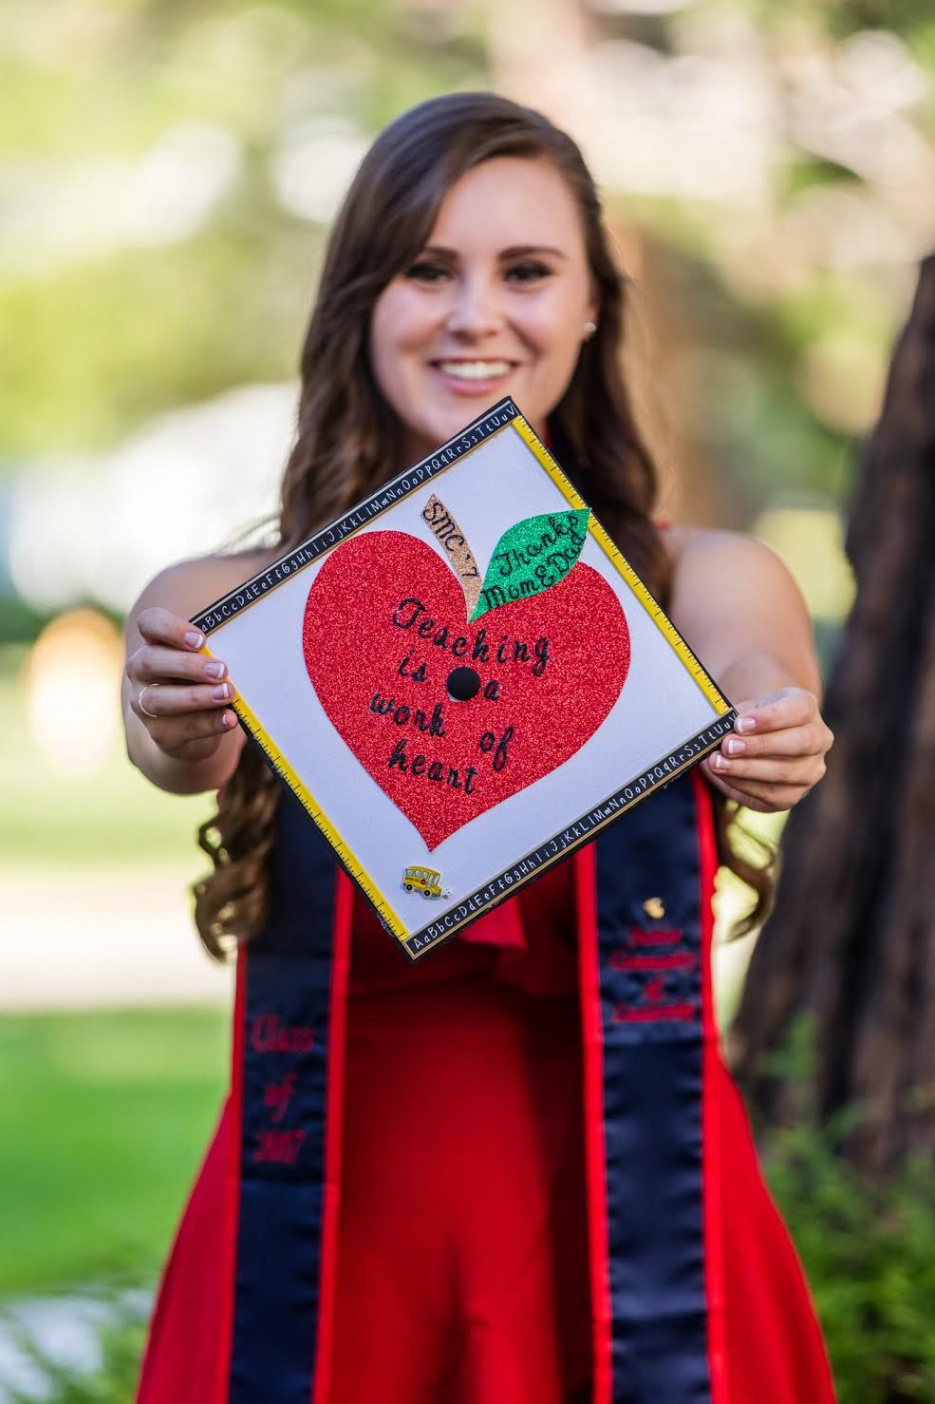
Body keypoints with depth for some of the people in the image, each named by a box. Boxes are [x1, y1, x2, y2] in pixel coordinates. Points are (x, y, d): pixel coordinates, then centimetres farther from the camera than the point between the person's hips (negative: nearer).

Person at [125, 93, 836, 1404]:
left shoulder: (704, 587, 0)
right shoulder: (224, 608, 0)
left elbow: (757, 684, -21)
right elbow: (180, 742, -20)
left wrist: (767, 733, -44)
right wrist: (180, 736, -43)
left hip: (628, 1237, 0)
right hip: (331, 1244, 1)